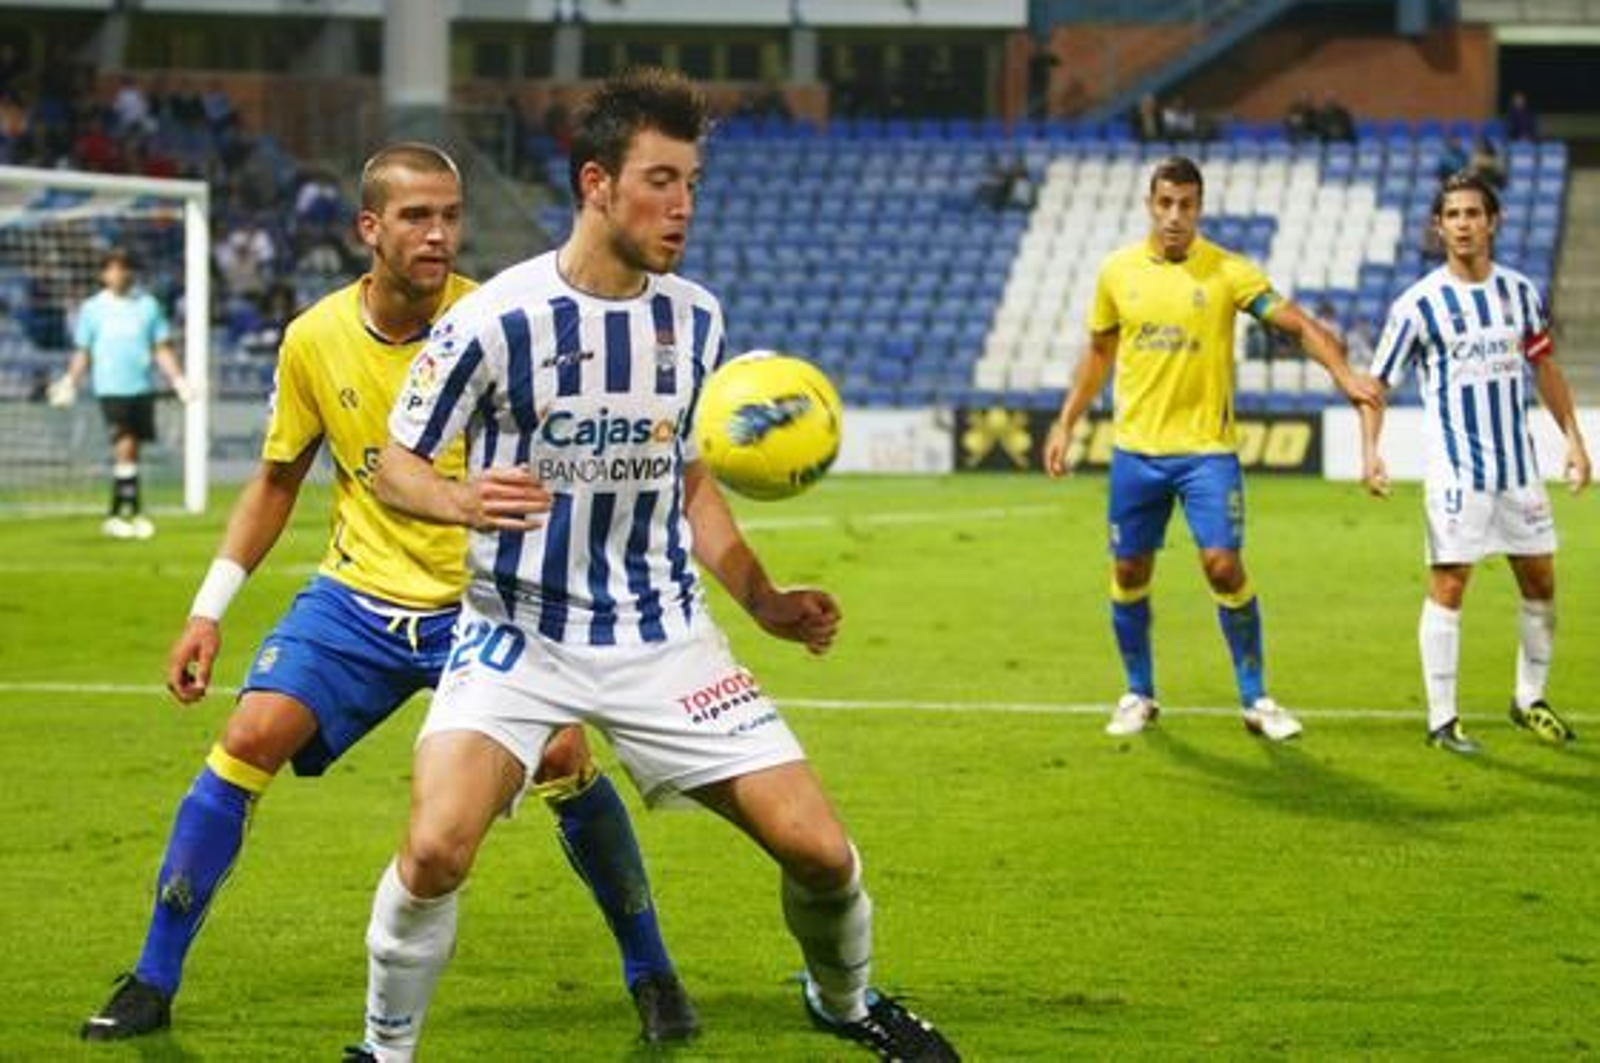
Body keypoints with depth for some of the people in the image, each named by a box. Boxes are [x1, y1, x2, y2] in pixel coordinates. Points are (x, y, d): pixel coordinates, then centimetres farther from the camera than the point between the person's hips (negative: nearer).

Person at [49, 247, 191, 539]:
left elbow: (162, 349, 9)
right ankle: (135, 511, -15)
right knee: (125, 447, -15)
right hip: (111, 388, -2)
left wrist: (178, 380, -2)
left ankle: (116, 515, 18)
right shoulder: (92, 308, 5)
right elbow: (83, 353, 10)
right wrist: (70, 383, -2)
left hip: (141, 388, 3)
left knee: (129, 450, 7)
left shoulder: (147, 305, 7)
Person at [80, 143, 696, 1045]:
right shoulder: (316, 340, -5)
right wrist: (209, 609, 6)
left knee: (564, 756, -17)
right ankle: (153, 983, 1)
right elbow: (277, 481, 9)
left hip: (484, 600, -2)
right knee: (248, 740, -12)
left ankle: (652, 974, 5)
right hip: (358, 594, 2)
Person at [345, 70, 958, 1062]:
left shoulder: (694, 317, 2)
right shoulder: (495, 319, -14)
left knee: (820, 849, -2)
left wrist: (762, 599, 7)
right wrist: (465, 501, -27)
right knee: (436, 849, -25)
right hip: (520, 636, -4)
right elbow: (395, 464, -5)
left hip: (663, 635, 4)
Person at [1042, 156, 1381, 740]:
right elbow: (1098, 353, 16)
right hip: (1135, 449, 3)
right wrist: (1065, 424, 14)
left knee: (1224, 566, -12)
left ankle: (1256, 699, 1)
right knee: (1129, 571, 6)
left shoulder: (1227, 271, -6)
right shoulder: (1117, 271, 4)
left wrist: (1343, 374, -28)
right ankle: (1138, 695, 24)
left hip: (1206, 449, -3)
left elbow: (1298, 324, -12)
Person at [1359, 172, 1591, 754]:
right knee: (1448, 585, -6)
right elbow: (1377, 382, -4)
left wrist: (1573, 436, 13)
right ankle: (1441, 717, 0)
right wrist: (1370, 452, -16)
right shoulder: (1419, 304, -8)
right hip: (1455, 470, -5)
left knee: (1539, 580, 9)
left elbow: (1544, 366, 16)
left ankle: (1530, 700, 25)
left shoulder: (1520, 291, 5)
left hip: (1517, 465, 5)